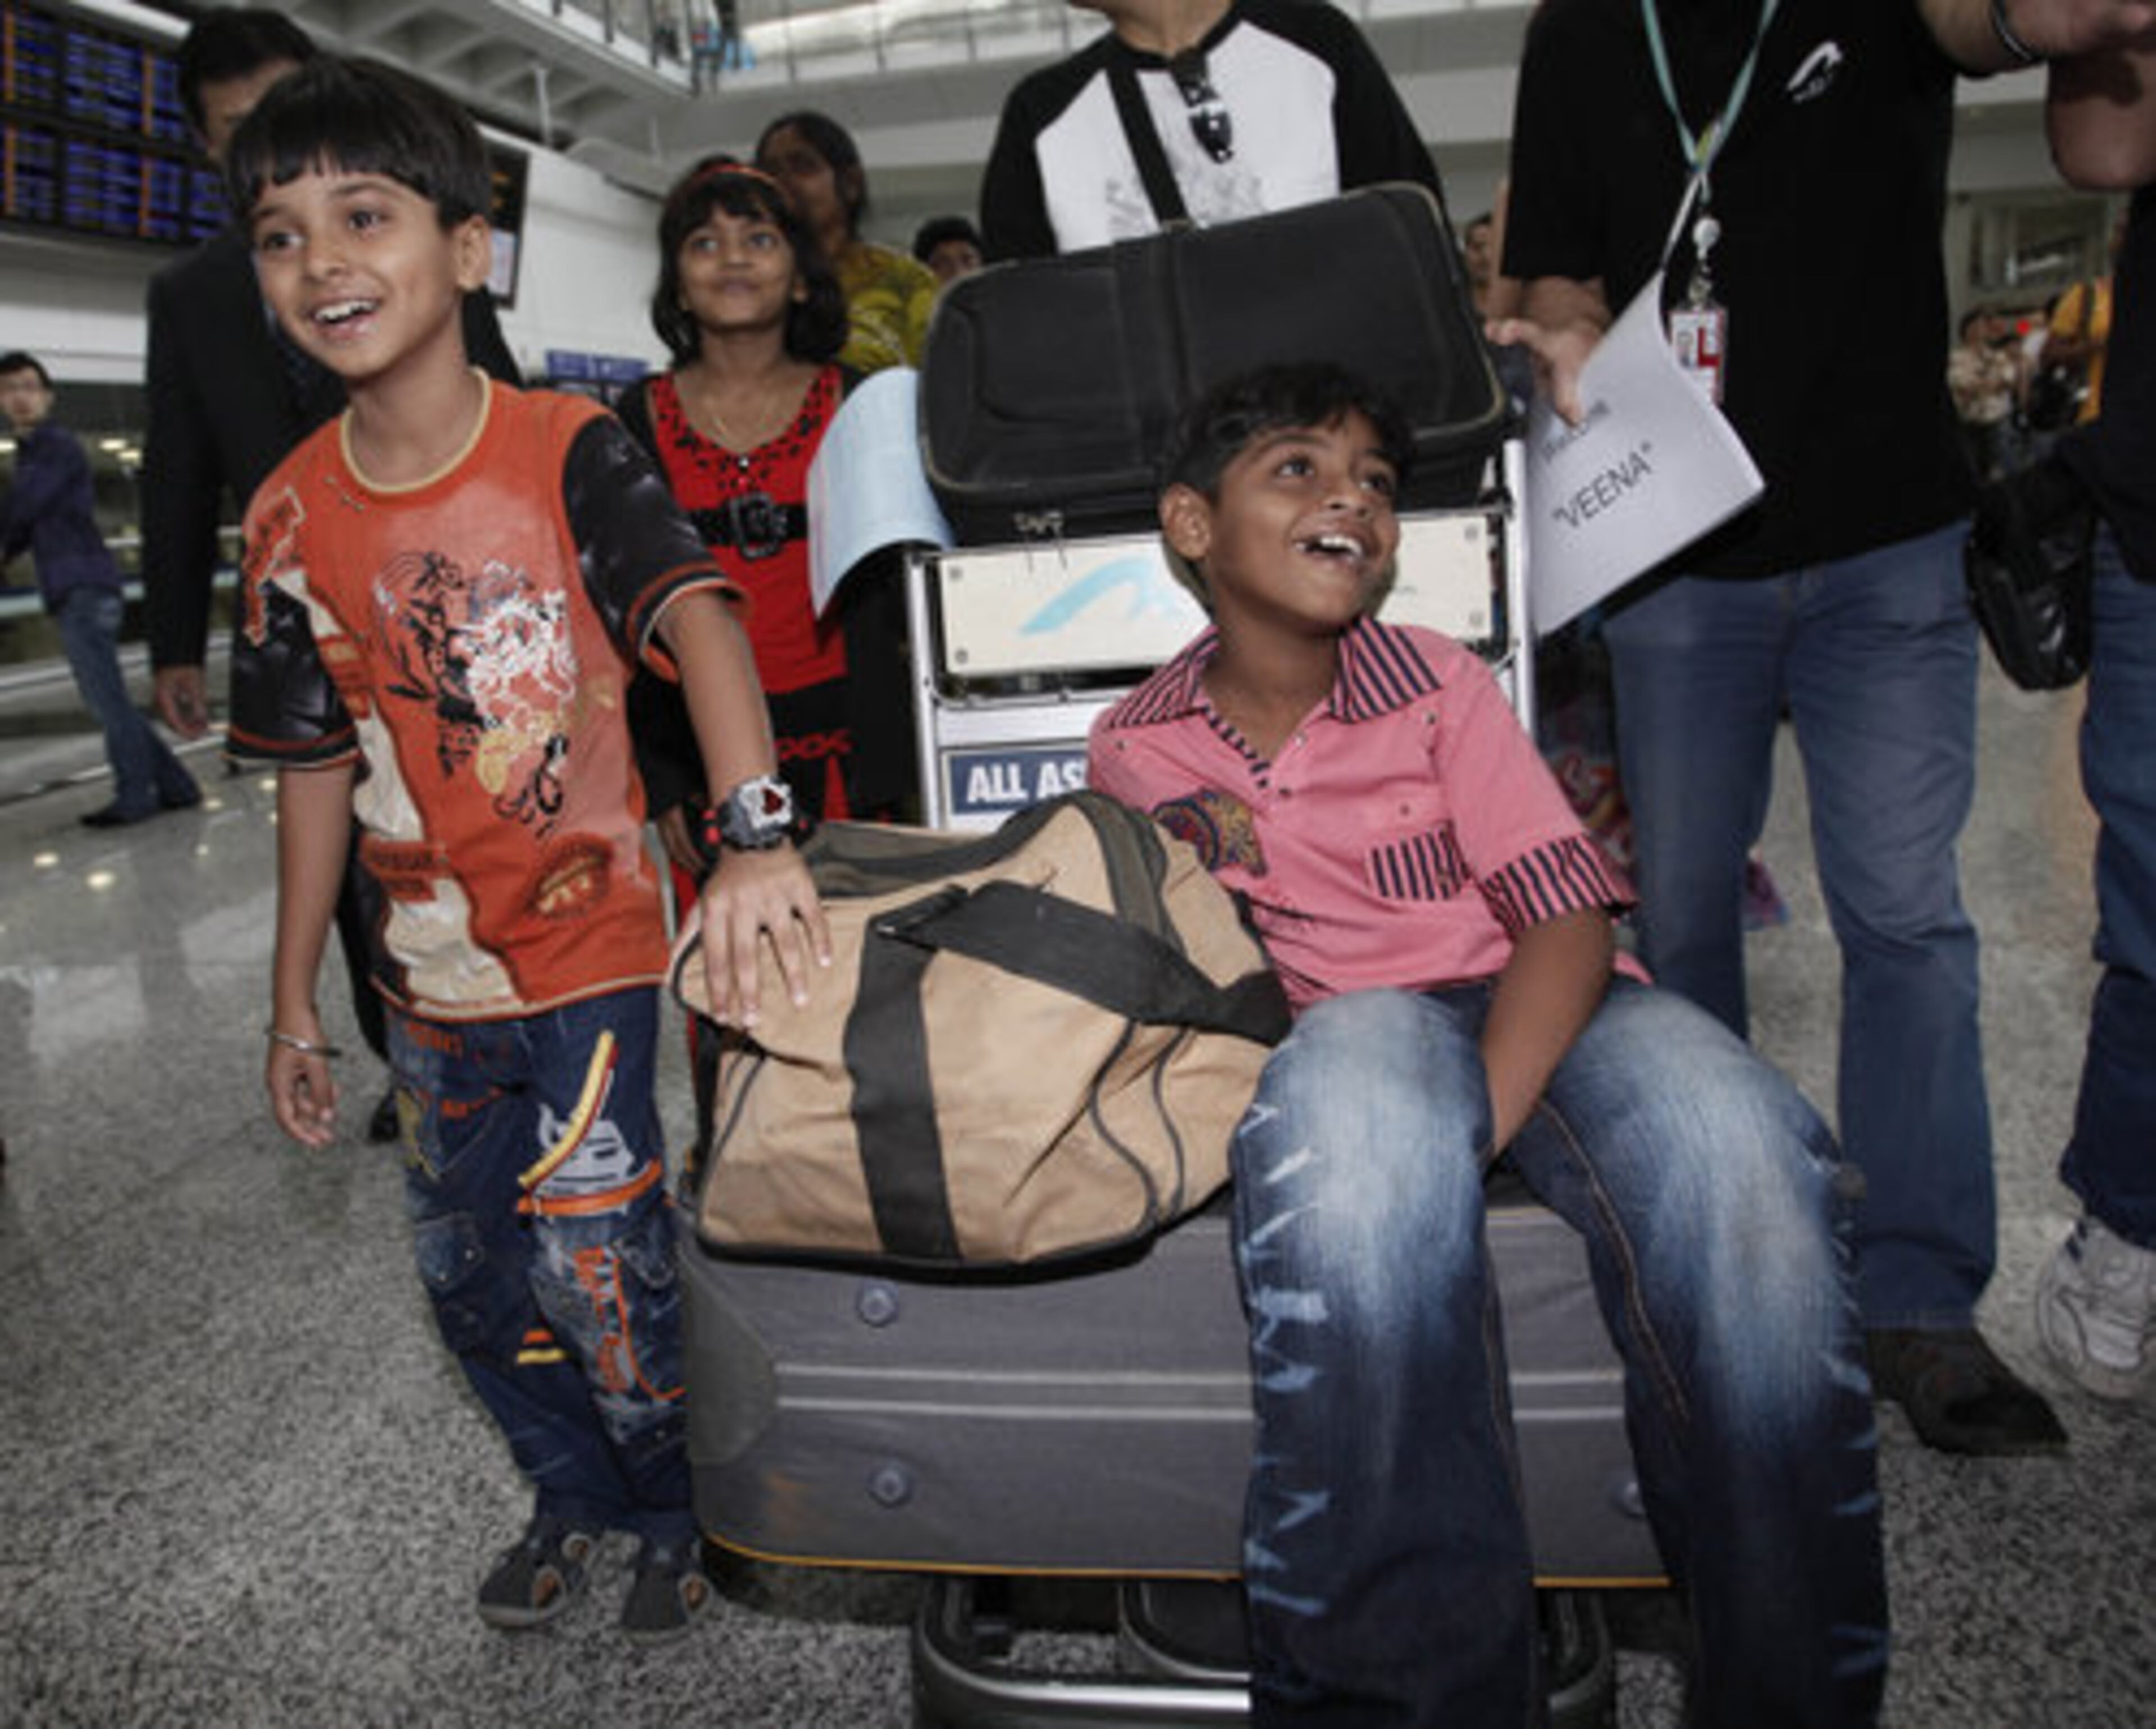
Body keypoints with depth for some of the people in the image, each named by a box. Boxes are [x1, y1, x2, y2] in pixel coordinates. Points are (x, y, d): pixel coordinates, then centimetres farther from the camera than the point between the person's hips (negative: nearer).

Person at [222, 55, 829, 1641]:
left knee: (594, 1262, -1)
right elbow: (319, 763, 6)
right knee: (466, 1267, 17)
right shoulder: (293, 513, 0)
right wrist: (294, 1006, 9)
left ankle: (685, 1513, 29)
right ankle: (574, 1492, 43)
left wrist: (752, 832, -48)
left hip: (595, 943, -5)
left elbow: (697, 618, -30)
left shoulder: (566, 452, -14)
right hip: (432, 974, 6)